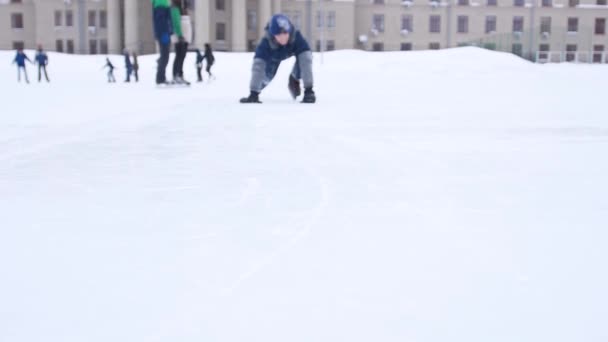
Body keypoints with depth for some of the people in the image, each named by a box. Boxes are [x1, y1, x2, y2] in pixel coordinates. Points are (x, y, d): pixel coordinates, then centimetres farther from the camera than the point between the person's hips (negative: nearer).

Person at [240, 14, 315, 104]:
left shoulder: (297, 37, -43)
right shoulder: (266, 42, -41)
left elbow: (306, 61, -49)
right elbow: (258, 67, -47)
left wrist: (308, 89, -55)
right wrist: (253, 94, -54)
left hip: (293, 50, -1)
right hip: (275, 56, 1)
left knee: (303, 59, -29)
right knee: (268, 73, -14)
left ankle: (294, 79, 4)